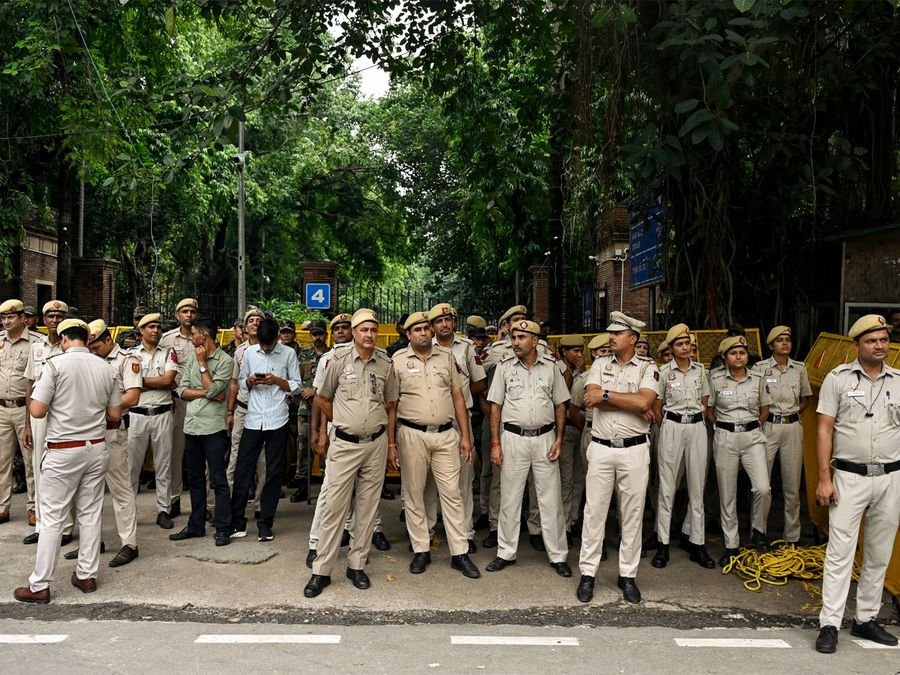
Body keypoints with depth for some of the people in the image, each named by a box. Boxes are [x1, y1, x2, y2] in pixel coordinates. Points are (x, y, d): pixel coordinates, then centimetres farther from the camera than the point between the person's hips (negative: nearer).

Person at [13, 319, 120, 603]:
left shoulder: (56, 364, -11)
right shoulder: (106, 368, 2)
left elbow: (37, 411, -12)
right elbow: (115, 415, 6)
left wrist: (33, 394, 8)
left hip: (63, 451, -4)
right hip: (96, 448, 4)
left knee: (52, 518, 3)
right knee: (91, 514, 12)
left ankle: (39, 586, 10)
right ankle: (86, 575, 20)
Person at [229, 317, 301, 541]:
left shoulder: (289, 354, 0)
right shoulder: (249, 352, 7)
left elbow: (296, 387, 1)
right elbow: (240, 383, 12)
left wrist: (277, 381, -14)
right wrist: (250, 381, -9)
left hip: (277, 421, -2)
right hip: (253, 419, 2)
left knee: (274, 473, 5)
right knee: (242, 470, 2)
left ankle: (265, 523, 16)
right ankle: (237, 522, 13)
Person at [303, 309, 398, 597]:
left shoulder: (385, 364, 3)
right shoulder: (339, 361, -4)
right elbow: (321, 399, 6)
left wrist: (372, 421, 6)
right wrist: (344, 422, 10)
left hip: (376, 443, 3)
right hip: (345, 444, -3)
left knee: (367, 506, 9)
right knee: (334, 506, -2)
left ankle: (357, 565, 21)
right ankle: (321, 570, 7)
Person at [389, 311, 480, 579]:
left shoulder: (446, 357, 8)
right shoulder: (398, 361, 0)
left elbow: (458, 397, 9)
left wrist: (465, 435, 4)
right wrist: (391, 443, -4)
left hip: (446, 435, 2)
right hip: (412, 435, -1)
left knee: (451, 494, 3)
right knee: (413, 494, 7)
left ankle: (460, 553, 10)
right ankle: (421, 550, 19)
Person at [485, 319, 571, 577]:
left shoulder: (551, 367, 3)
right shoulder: (504, 367, 1)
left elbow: (560, 405, 7)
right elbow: (496, 406, 2)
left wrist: (559, 439, -1)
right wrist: (495, 443, -3)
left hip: (545, 438, 0)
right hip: (513, 438, 0)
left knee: (551, 498, 5)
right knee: (509, 498, 7)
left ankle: (558, 555, 16)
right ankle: (506, 553, 20)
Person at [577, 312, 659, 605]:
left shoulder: (648, 367, 1)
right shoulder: (600, 364, 6)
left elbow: (643, 401, -18)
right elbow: (591, 399, -11)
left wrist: (606, 394, -13)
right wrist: (633, 405, -13)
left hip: (634, 450, -1)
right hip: (601, 448, 1)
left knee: (633, 514, 8)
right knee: (594, 511, 5)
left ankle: (628, 575, 20)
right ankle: (588, 573, 15)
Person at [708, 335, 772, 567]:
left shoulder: (758, 379, 4)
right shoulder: (715, 379, -1)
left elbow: (764, 410, 15)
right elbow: (709, 412, 8)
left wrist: (751, 426, 12)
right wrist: (725, 427, 10)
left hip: (753, 437, 1)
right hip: (725, 438, -1)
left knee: (763, 488, -15)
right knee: (727, 494, 4)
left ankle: (758, 531, 11)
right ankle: (731, 546, 16)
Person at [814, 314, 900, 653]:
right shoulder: (838, 378, -3)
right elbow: (824, 429, -4)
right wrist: (824, 479, -9)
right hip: (850, 476, -3)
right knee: (840, 552, -3)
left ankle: (866, 619, 25)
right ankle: (829, 625, 2)